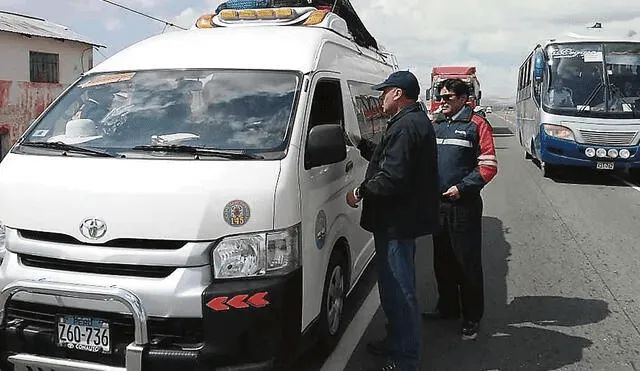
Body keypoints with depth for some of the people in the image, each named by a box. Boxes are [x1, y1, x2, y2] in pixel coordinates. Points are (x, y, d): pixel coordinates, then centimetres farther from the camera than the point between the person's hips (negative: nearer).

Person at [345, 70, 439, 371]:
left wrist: (360, 192, -14)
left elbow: (393, 178, -26)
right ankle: (396, 343, 36)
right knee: (395, 286, 21)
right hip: (401, 218, 12)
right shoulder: (416, 121, 17)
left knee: (398, 289, -3)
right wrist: (362, 145, 22)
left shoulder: (406, 126, -20)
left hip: (397, 221, -12)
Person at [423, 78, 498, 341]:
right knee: (442, 260, 14)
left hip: (464, 204, -6)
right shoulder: (436, 125, 14)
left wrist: (462, 187, -16)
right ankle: (447, 307, 29)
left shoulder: (476, 125, -5)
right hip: (438, 203, 6)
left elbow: (489, 166, -9)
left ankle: (472, 317, 11)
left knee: (468, 262, 0)